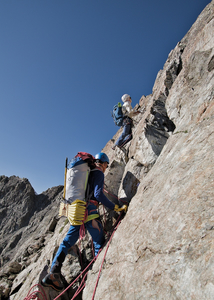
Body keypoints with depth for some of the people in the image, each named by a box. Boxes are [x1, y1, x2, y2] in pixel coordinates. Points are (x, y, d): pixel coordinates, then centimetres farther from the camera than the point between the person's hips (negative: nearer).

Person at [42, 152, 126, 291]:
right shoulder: (99, 173, -4)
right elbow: (98, 194, -17)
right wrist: (116, 208, -14)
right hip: (89, 210, -8)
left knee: (68, 241, 11)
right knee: (99, 242, 6)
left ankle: (53, 273, 8)